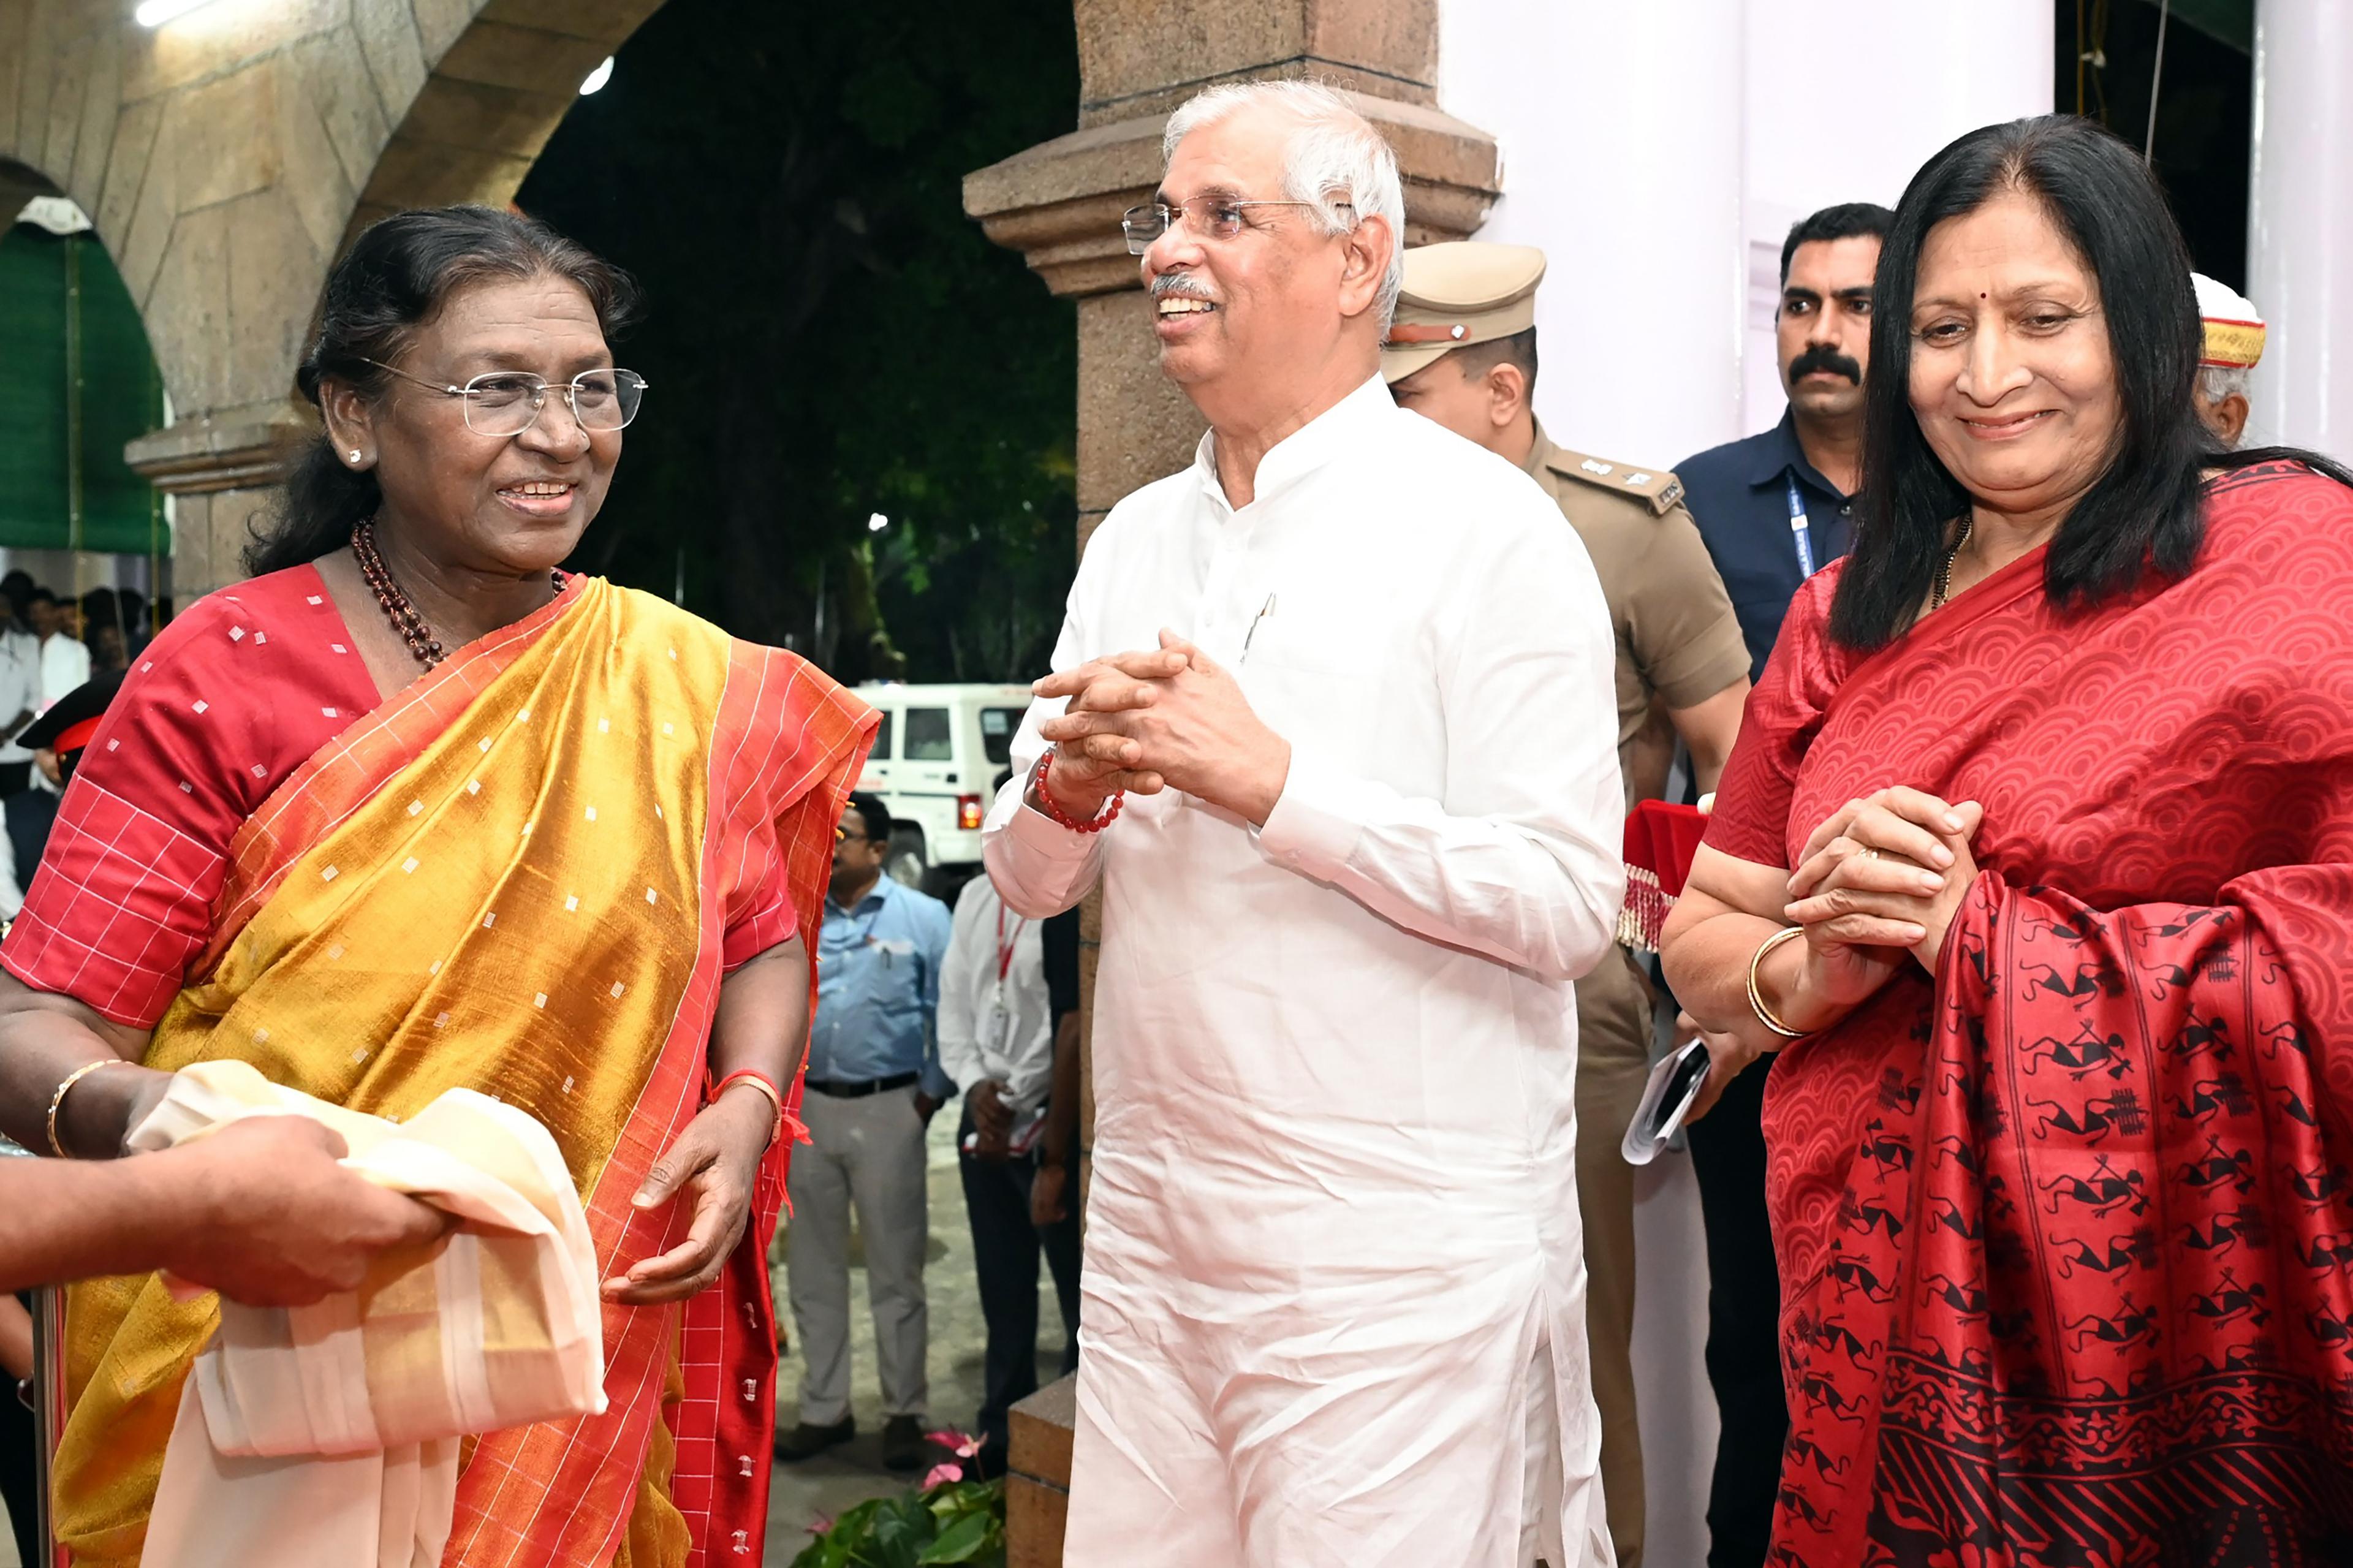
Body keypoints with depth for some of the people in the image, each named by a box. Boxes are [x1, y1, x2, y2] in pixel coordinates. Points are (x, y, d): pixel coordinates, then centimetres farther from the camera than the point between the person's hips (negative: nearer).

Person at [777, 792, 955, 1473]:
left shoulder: (923, 918, 1)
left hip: (888, 1111, -3)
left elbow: (948, 1014, -1)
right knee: (813, 1272, 11)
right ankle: (824, 1409, 23)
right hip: (809, 1109, 4)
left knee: (896, 1273, 3)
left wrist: (932, 1096, -7)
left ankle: (904, 1414, 14)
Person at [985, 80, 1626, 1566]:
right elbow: (1030, 878, 14)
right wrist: (1065, 788, -9)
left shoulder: (1484, 526, -8)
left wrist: (1269, 780, -20)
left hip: (1397, 1261, -6)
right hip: (1149, 1224, 6)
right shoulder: (1136, 537, 12)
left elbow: (1570, 903, -16)